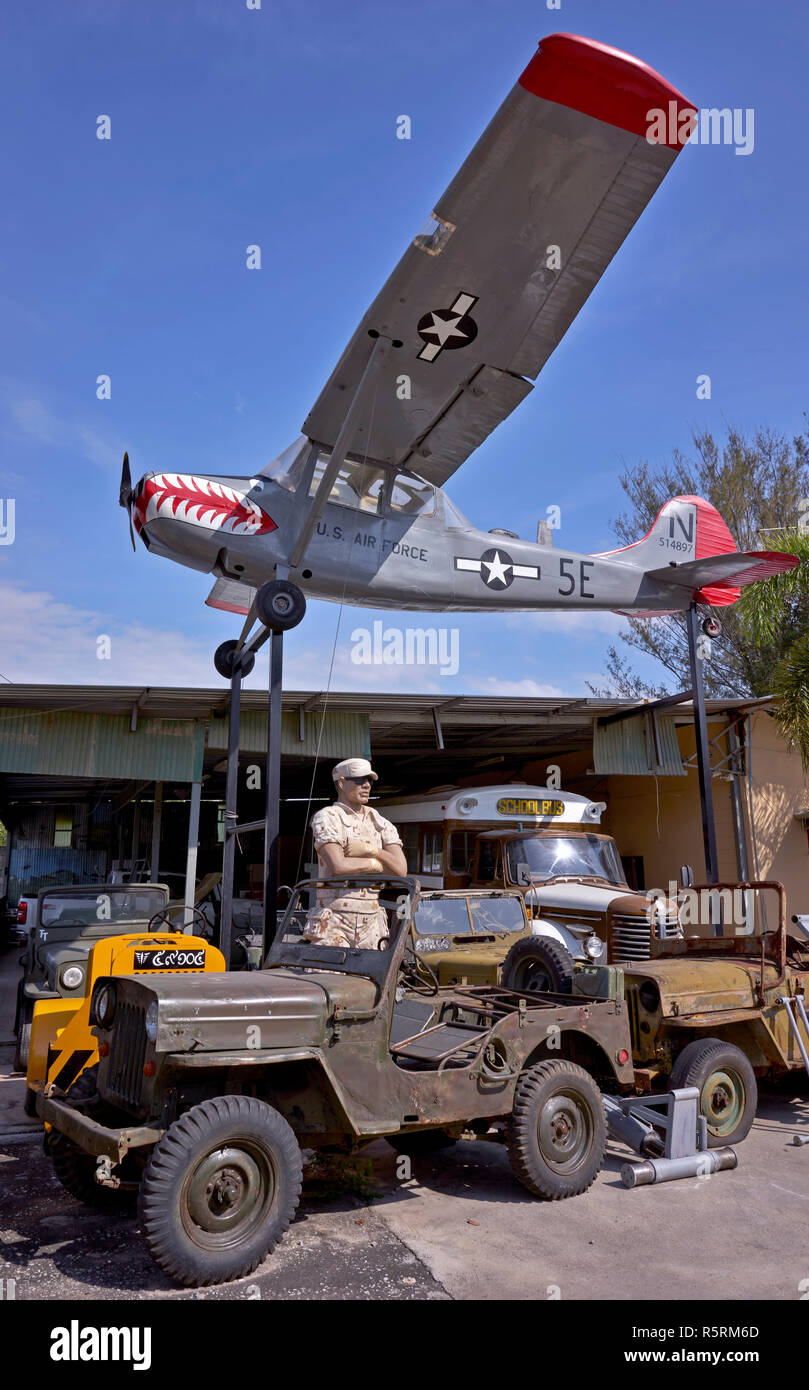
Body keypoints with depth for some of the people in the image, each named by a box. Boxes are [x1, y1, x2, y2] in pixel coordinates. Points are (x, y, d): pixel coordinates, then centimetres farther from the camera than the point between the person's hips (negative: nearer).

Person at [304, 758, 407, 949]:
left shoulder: (380, 823, 13)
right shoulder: (327, 818, -2)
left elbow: (400, 869, 1)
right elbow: (338, 866, -17)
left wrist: (370, 850, -12)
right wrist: (378, 863, -4)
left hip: (371, 922, 5)